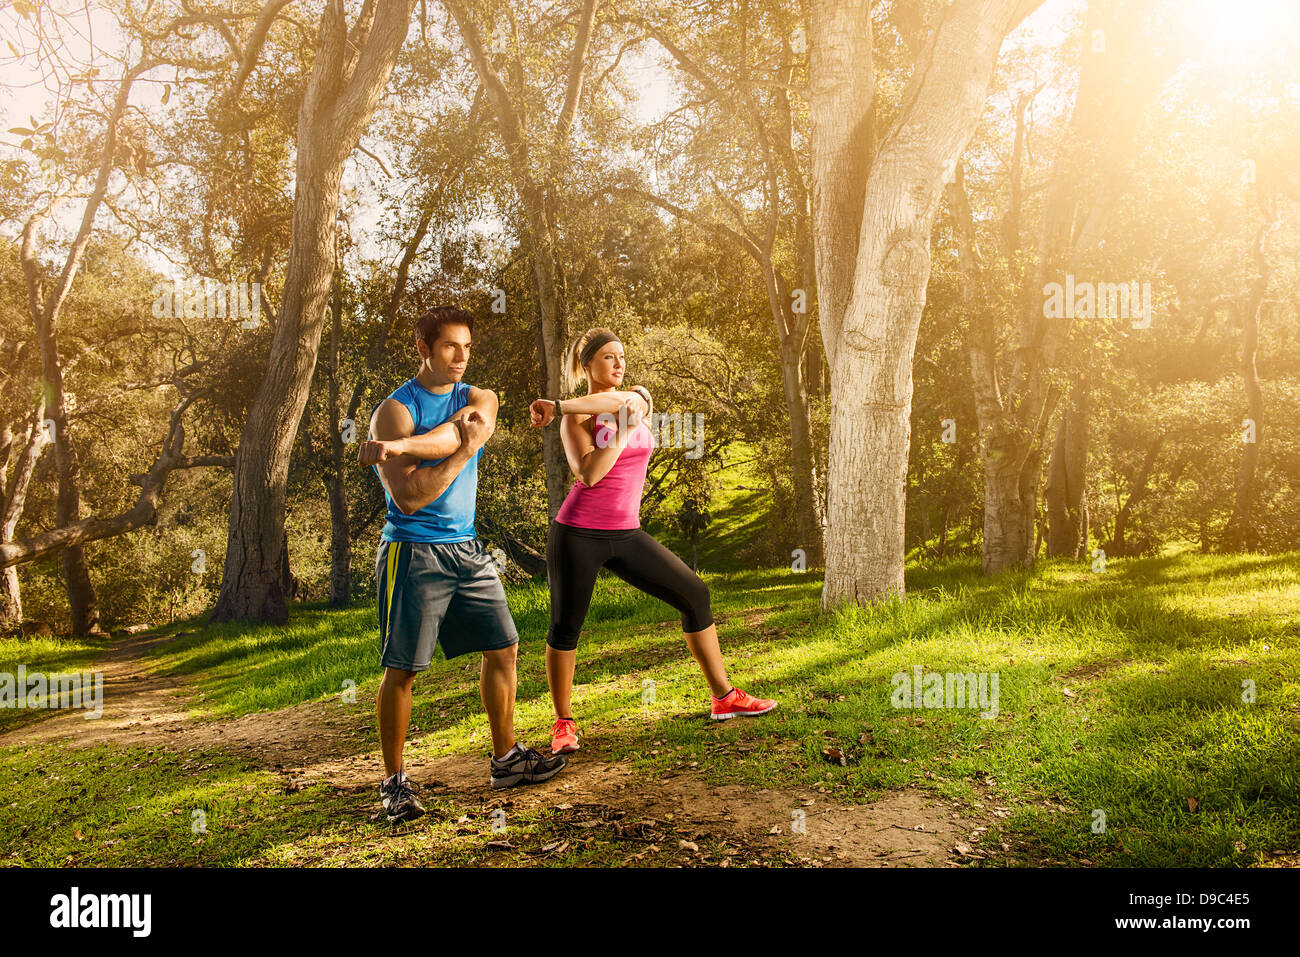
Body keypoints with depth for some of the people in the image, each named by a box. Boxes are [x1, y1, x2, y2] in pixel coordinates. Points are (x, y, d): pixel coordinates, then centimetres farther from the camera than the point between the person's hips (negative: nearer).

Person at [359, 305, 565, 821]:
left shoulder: (479, 399, 8)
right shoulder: (394, 410, -8)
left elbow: (465, 432, -17)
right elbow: (409, 496, -17)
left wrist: (396, 446, -26)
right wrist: (463, 450, -18)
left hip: (466, 548, 6)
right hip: (413, 552, -6)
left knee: (503, 647, 8)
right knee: (401, 668, -1)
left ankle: (505, 758, 22)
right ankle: (394, 780, 13)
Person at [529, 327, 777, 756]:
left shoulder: (638, 399, 8)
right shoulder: (575, 417, -4)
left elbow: (616, 400, -17)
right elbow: (588, 474, -19)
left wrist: (558, 404, -23)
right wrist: (625, 430, -20)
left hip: (626, 534, 5)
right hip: (578, 535, -5)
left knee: (695, 594, 1)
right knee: (566, 628, 1)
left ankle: (724, 697, 10)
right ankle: (563, 723, 20)